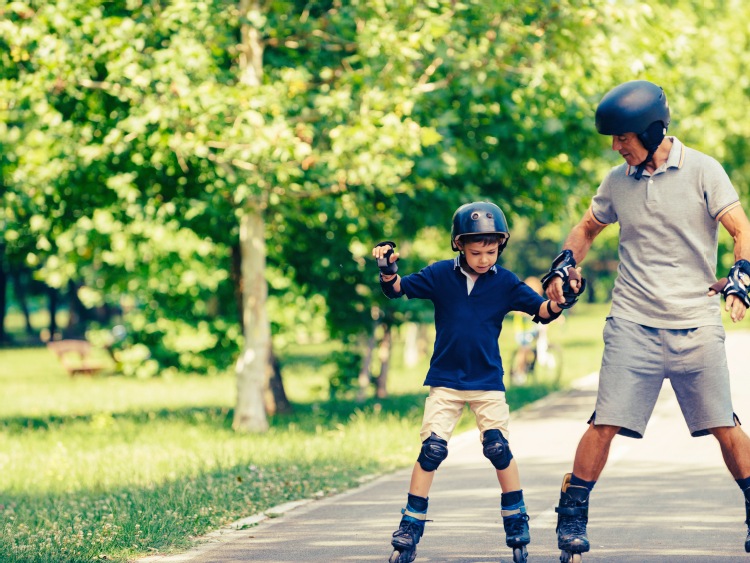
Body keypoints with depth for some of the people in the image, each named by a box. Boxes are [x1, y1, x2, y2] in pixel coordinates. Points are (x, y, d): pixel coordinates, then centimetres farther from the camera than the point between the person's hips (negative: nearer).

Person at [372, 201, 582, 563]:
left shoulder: (505, 282, -4)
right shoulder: (441, 275, -4)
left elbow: (541, 310, -5)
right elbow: (397, 289, -4)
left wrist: (560, 302, -27)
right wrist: (387, 272, -26)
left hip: (488, 382, 0)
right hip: (445, 380, 0)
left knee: (498, 448, -5)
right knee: (432, 448, -5)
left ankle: (516, 520, 11)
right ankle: (411, 525, 3)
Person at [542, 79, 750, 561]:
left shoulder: (702, 171, -4)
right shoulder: (618, 181, 7)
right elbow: (587, 229, 23)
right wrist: (562, 268, 4)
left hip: (697, 326, -2)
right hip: (633, 323, 2)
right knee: (606, 425, -5)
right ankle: (571, 520, 4)